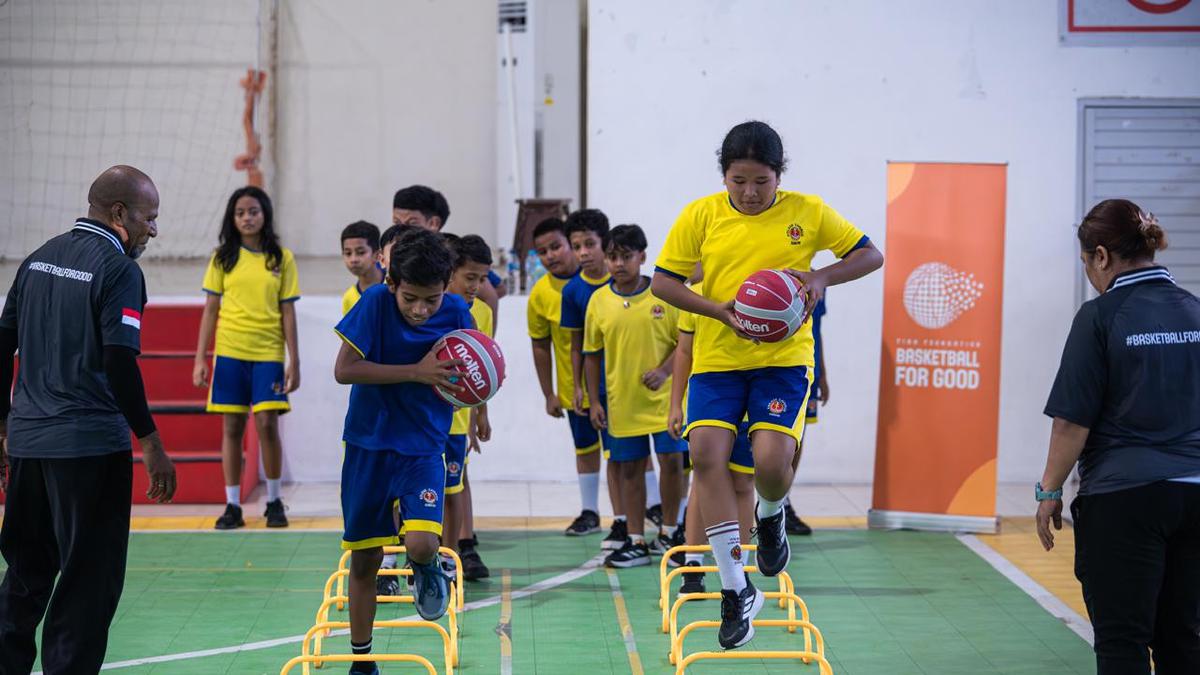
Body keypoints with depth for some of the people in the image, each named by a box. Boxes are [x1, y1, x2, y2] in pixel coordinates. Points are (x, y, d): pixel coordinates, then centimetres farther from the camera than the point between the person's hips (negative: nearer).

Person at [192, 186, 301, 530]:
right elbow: (210, 309, 6)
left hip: (268, 353, -1)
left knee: (267, 424, -7)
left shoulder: (281, 258, 3)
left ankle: (274, 501, 9)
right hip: (229, 352, 1)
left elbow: (288, 312, 4)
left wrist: (294, 362, -1)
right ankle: (232, 506, 8)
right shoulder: (223, 257, 5)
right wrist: (200, 358, 1)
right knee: (232, 428, 2)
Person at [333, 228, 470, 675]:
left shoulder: (457, 313, -9)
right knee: (364, 560, 7)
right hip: (369, 445, 0)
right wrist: (416, 372, -23)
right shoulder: (375, 302, -14)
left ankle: (425, 568, 16)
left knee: (421, 543, -23)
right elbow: (344, 370, -18)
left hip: (424, 448, 0)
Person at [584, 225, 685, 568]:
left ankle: (668, 533, 16)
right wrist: (594, 401, 5)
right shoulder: (599, 300, 1)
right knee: (630, 468, 7)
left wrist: (664, 370, -17)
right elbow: (592, 354, 7)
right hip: (622, 401, 2)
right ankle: (636, 542, 14)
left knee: (672, 460, -2)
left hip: (663, 397, -2)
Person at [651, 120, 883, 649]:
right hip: (717, 357, 1)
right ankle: (736, 591, -8)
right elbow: (662, 281, 3)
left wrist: (823, 276, -14)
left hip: (784, 357, -1)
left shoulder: (808, 212, -1)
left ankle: (770, 518, 23)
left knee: (772, 459, -19)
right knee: (705, 452, -17)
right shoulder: (700, 215, 0)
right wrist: (720, 311, -11)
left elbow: (870, 255, 5)